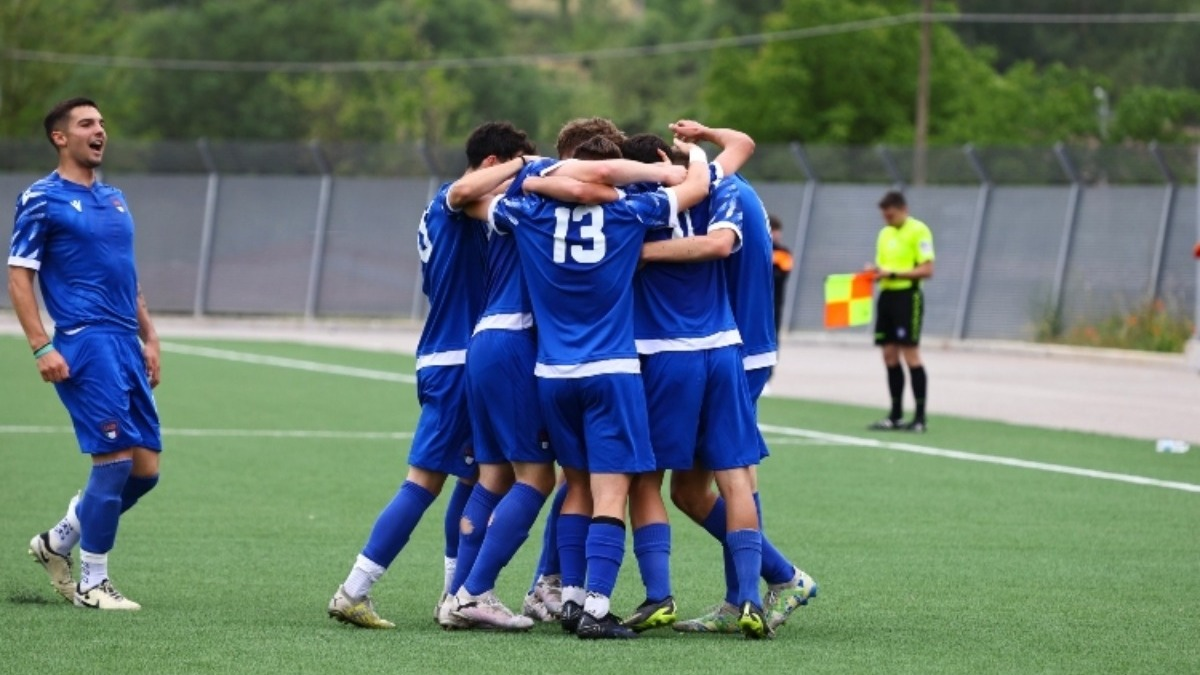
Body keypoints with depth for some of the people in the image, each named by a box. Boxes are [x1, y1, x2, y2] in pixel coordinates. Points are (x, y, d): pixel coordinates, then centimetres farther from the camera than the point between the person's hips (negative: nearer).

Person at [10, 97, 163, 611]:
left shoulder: (114, 199, 20)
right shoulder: (41, 199, -2)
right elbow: (18, 278, -6)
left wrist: (148, 337, 19)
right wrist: (42, 347, -15)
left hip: (126, 343, 8)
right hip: (85, 342, -8)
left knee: (145, 467, 3)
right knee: (114, 460, -12)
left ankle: (57, 542, 22)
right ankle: (91, 583, -1)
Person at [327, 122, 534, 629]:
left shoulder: (459, 216, 18)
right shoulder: (448, 204, -10)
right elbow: (463, 190, -35)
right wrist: (521, 166, -22)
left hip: (457, 363, 10)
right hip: (455, 364, -10)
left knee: (473, 477, 14)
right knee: (424, 482, -8)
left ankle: (455, 596, 19)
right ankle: (353, 593, -9)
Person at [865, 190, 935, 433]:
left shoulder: (918, 231, -8)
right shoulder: (885, 233, 16)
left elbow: (927, 269, -14)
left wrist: (893, 274, -20)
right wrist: (874, 272, -1)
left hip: (907, 296, -8)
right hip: (887, 295, 8)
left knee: (910, 354, -8)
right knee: (890, 356, 6)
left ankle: (920, 417, -6)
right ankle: (896, 416, 12)